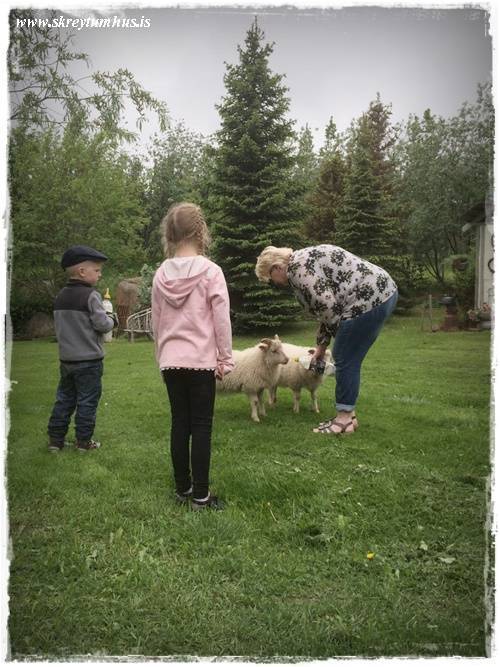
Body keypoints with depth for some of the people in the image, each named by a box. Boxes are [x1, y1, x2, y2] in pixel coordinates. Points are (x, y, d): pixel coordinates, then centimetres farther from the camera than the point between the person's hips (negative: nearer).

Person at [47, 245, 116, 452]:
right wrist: (112, 320, 3)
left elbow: (58, 325, 16)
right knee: (87, 402, 4)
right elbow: (102, 323, -17)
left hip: (66, 358, 7)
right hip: (89, 359, -7)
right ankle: (83, 441, 10)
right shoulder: (91, 295, -15)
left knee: (64, 399, 15)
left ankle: (55, 439, 18)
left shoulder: (60, 296, 8)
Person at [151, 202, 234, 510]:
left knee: (179, 423, 12)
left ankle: (183, 488, 22)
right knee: (201, 426, 3)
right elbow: (221, 319, -9)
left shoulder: (161, 274, 4)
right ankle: (200, 494, 9)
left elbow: (156, 321, 9)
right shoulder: (211, 271, -9)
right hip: (202, 360, -4)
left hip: (171, 361, 4)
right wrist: (226, 358, -2)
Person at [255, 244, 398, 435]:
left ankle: (345, 419, 7)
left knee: (345, 360, -2)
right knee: (349, 360, 15)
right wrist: (321, 346, 27)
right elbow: (327, 308, 24)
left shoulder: (297, 266, -10)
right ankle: (348, 414, 22)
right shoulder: (305, 261, 21)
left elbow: (325, 304, -18)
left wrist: (340, 333, -1)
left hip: (370, 299, -10)